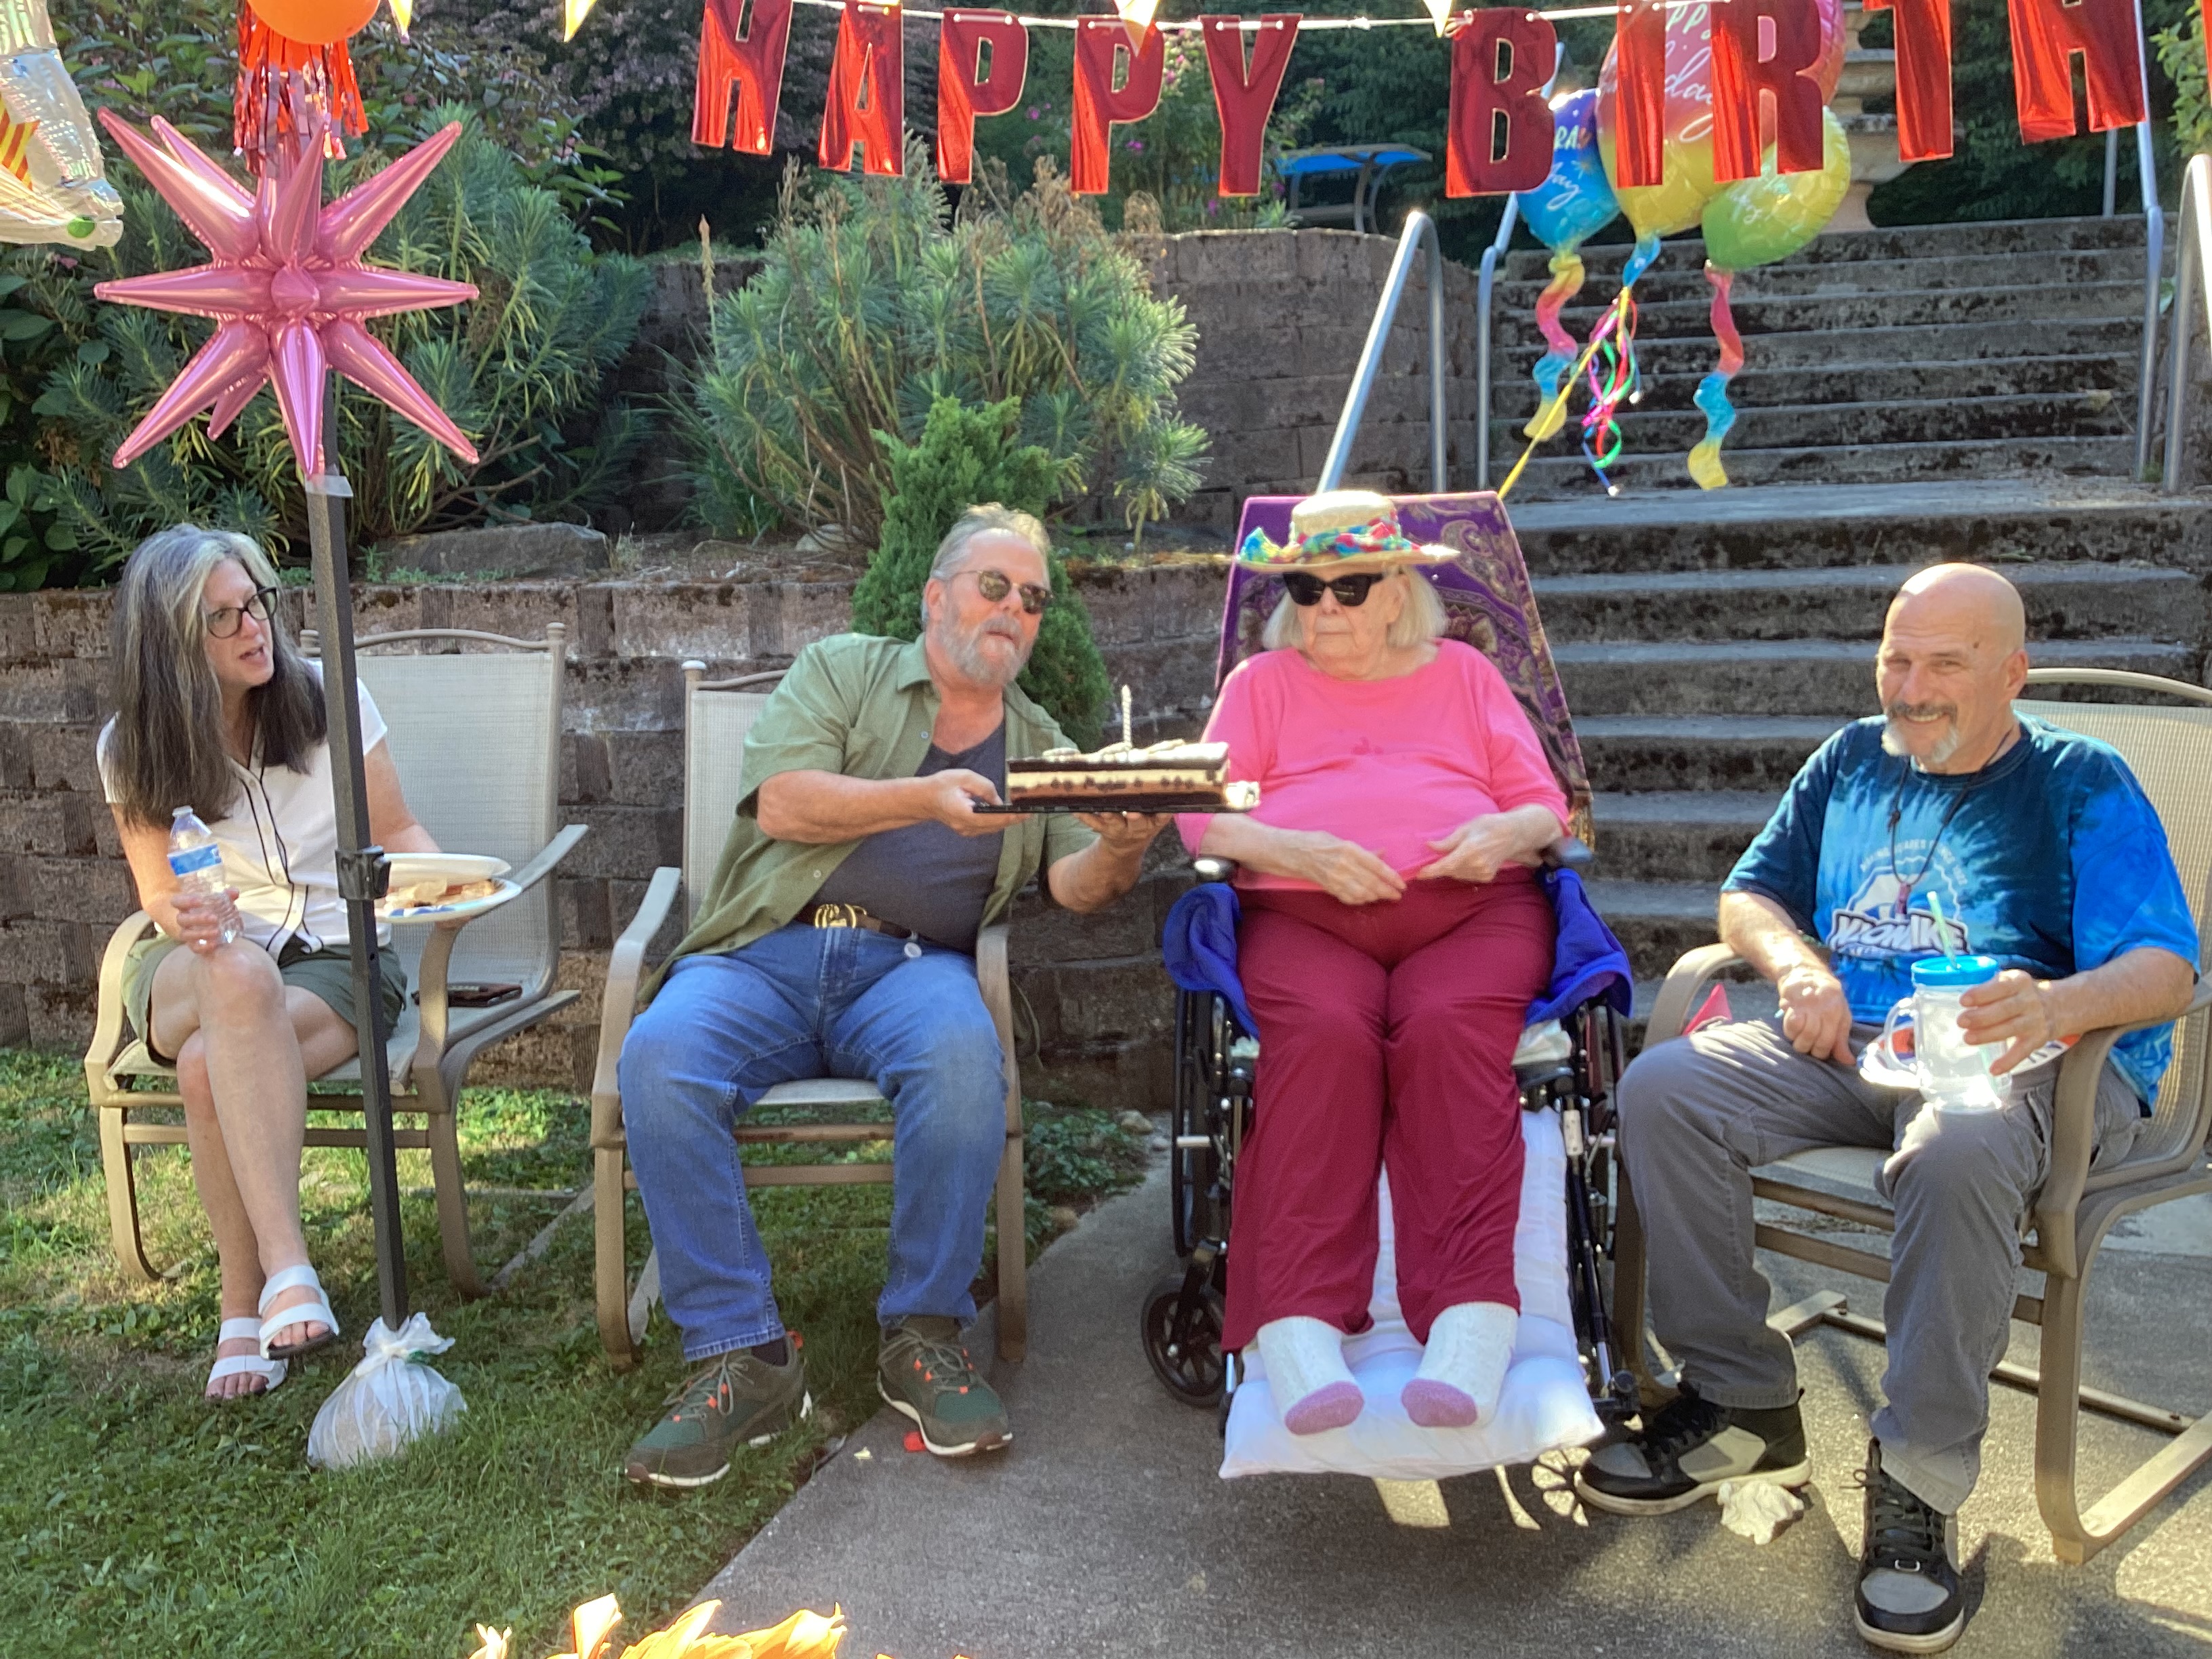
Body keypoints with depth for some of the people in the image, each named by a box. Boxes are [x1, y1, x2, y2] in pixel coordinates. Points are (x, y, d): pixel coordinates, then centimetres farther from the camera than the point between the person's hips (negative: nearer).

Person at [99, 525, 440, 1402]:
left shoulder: (329, 698, -5)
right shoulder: (135, 747, -1)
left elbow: (397, 833, 5)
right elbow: (158, 895, 6)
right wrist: (186, 916, -19)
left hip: (337, 957, 0)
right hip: (190, 970, 1)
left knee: (211, 1068, -35)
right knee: (240, 973, -40)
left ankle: (246, 1302, -15)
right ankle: (286, 1268, -40)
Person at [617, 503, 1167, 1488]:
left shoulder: (1042, 744, 22)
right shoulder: (842, 671, 15)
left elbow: (1074, 882, 5)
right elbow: (783, 804, -2)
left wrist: (1119, 850, -19)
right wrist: (925, 798, -15)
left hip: (912, 965, 1)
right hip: (767, 954, 0)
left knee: (962, 1054, -35)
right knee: (659, 1058, -31)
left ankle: (923, 1337, -17)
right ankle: (739, 1353, -19)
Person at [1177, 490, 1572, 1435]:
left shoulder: (1464, 674, 27)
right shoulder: (1262, 683, 24)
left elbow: (1546, 804, 21)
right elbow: (1202, 815, 10)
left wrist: (1506, 832, -5)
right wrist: (1302, 851, -9)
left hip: (1470, 906, 1)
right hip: (1304, 917, 0)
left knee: (1448, 1032, -34)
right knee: (1324, 1038, -35)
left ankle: (1469, 1323, -41)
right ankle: (1299, 1332, -42)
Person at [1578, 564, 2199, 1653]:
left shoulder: (2083, 783, 4)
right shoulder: (1851, 761, 19)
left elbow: (2166, 971, -7)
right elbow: (1749, 896, 20)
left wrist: (2058, 1005, -31)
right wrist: (1799, 965, -4)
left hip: (2025, 1065, -4)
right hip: (1849, 1045, 5)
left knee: (1957, 1152, -40)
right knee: (1662, 1087, -21)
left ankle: (1920, 1485, -23)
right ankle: (1742, 1406, -8)